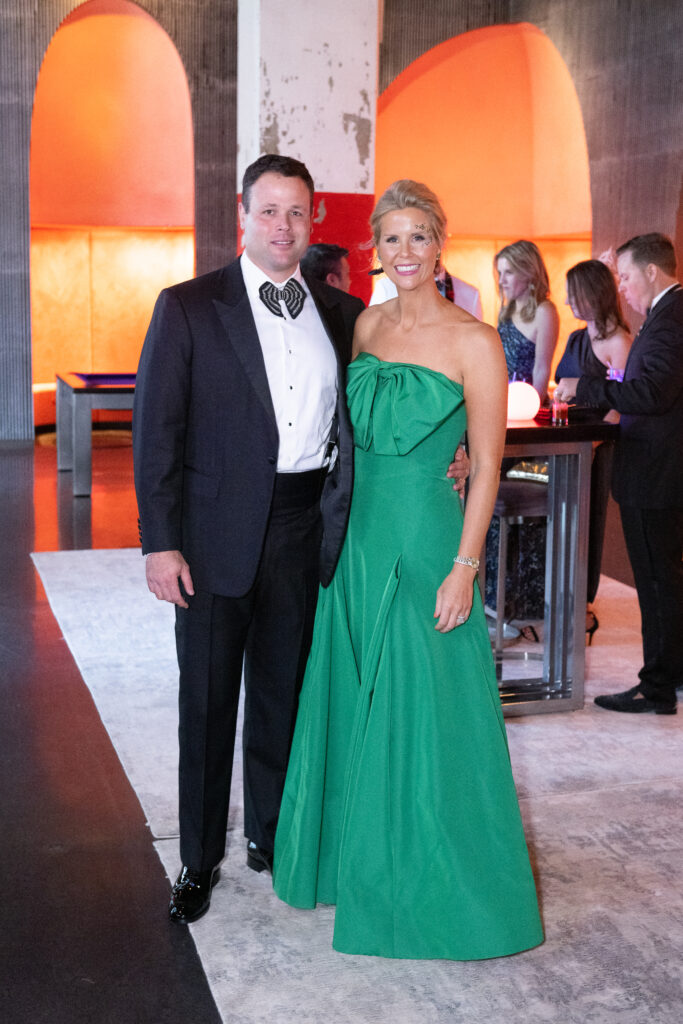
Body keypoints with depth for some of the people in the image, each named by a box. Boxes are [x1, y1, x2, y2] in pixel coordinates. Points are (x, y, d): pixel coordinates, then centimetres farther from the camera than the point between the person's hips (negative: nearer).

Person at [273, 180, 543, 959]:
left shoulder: (472, 341, -10)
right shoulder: (367, 325, 7)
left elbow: (486, 464, -10)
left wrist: (464, 567, -14)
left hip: (426, 538, -6)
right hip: (358, 534, 6)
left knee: (423, 712, 3)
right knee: (354, 701, 15)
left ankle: (433, 882, 23)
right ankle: (363, 859, 35)